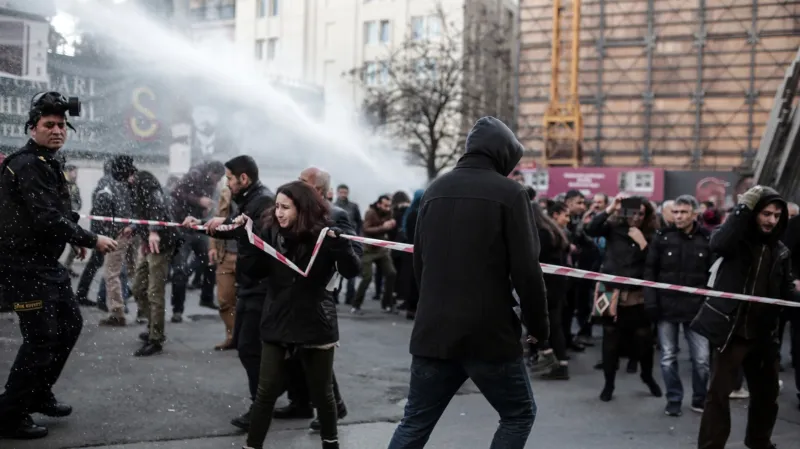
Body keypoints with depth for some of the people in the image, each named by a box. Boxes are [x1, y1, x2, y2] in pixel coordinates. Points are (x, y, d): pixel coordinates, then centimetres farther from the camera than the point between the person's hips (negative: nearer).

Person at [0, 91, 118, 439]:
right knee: (41, 338, -9)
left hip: (46, 262, 10)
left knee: (70, 324, 17)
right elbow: (47, 219, -26)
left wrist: (74, 239, 11)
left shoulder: (47, 164, 14)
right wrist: (91, 239, -20)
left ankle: (39, 395, 31)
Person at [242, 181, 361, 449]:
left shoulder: (324, 234, -10)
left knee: (321, 393, 11)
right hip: (278, 323, 2)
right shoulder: (272, 232, -2)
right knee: (266, 391, 3)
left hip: (316, 325, -2)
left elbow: (352, 271, -17)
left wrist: (339, 245, -35)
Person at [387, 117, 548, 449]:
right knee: (519, 415, 15)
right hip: (489, 333, -5)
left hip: (433, 331, 5)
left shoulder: (434, 190, 10)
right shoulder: (509, 192, -7)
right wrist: (538, 324, 2)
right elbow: (526, 269, -11)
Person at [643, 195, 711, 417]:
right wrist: (650, 302, -7)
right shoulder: (661, 237, -1)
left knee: (701, 359, 2)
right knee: (668, 357, 7)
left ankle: (700, 399, 21)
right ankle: (674, 400, 20)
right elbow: (650, 271, 0)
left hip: (696, 308, 0)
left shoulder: (707, 239, -1)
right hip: (666, 306, 0)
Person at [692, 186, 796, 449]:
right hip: (732, 330, -6)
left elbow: (786, 289, 11)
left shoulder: (780, 251, 9)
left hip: (764, 333, 6)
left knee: (767, 392, 19)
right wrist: (743, 208, -26)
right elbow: (718, 244, -29)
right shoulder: (736, 239, -6)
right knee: (719, 392, -3)